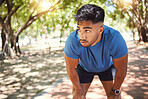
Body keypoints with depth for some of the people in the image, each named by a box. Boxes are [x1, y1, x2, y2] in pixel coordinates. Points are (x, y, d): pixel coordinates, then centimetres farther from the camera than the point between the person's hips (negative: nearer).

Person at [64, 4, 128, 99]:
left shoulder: (115, 39, -40)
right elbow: (71, 69, -21)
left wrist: (115, 90, -11)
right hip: (84, 67, 1)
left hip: (108, 66, 0)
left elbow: (121, 70, -24)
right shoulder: (73, 41, -38)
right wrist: (78, 90, -8)